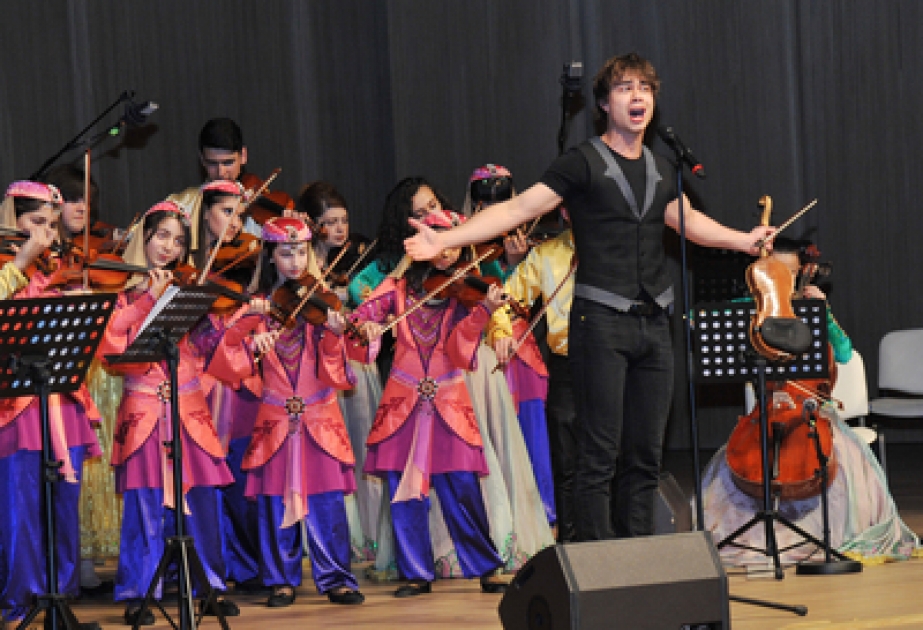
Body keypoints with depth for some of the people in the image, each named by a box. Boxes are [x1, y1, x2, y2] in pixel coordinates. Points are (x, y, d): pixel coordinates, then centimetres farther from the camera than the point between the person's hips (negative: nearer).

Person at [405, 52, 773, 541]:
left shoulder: (660, 170, 15)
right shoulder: (584, 163, -4)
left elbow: (687, 221, 33)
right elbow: (521, 208, -10)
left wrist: (745, 240, 38)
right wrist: (446, 240, -18)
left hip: (652, 322, 6)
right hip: (601, 321, -6)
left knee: (646, 454, 8)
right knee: (601, 452, -7)